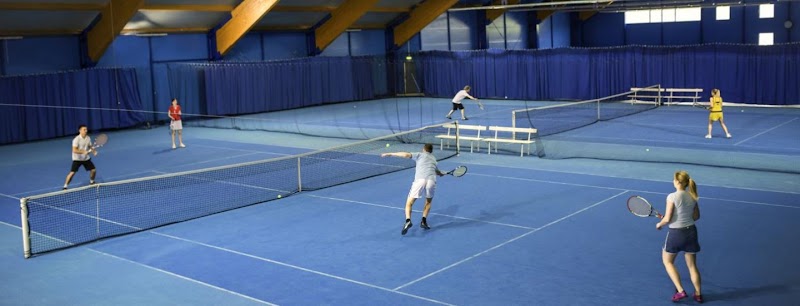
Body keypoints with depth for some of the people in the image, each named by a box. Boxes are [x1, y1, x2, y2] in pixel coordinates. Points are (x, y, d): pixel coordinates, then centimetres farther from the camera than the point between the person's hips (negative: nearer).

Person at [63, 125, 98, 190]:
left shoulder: (88, 138, -2)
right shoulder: (76, 139, -20)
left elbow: (90, 147, 10)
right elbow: (74, 150, -26)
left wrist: (94, 151, -10)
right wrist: (83, 151, -37)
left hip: (86, 158, 5)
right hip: (77, 159, -5)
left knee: (93, 170, 3)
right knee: (72, 173, -12)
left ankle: (92, 182, 30)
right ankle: (65, 186, 1)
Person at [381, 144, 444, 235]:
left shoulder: (420, 154, 19)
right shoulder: (433, 158, 32)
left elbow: (406, 155, 2)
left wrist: (390, 154, 8)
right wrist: (441, 174, 75)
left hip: (419, 180, -3)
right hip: (431, 181, 3)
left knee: (409, 203, 8)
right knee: (428, 201, 30)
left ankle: (408, 221, -16)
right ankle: (424, 221, 15)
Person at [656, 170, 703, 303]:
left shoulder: (672, 197, -18)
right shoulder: (692, 196, 0)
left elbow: (667, 219, -18)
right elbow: (696, 216, 9)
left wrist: (659, 224, 1)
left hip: (676, 233, -5)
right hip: (691, 231, 5)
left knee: (667, 262, 16)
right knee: (692, 265, 17)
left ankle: (680, 291, 8)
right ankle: (698, 294, 24)